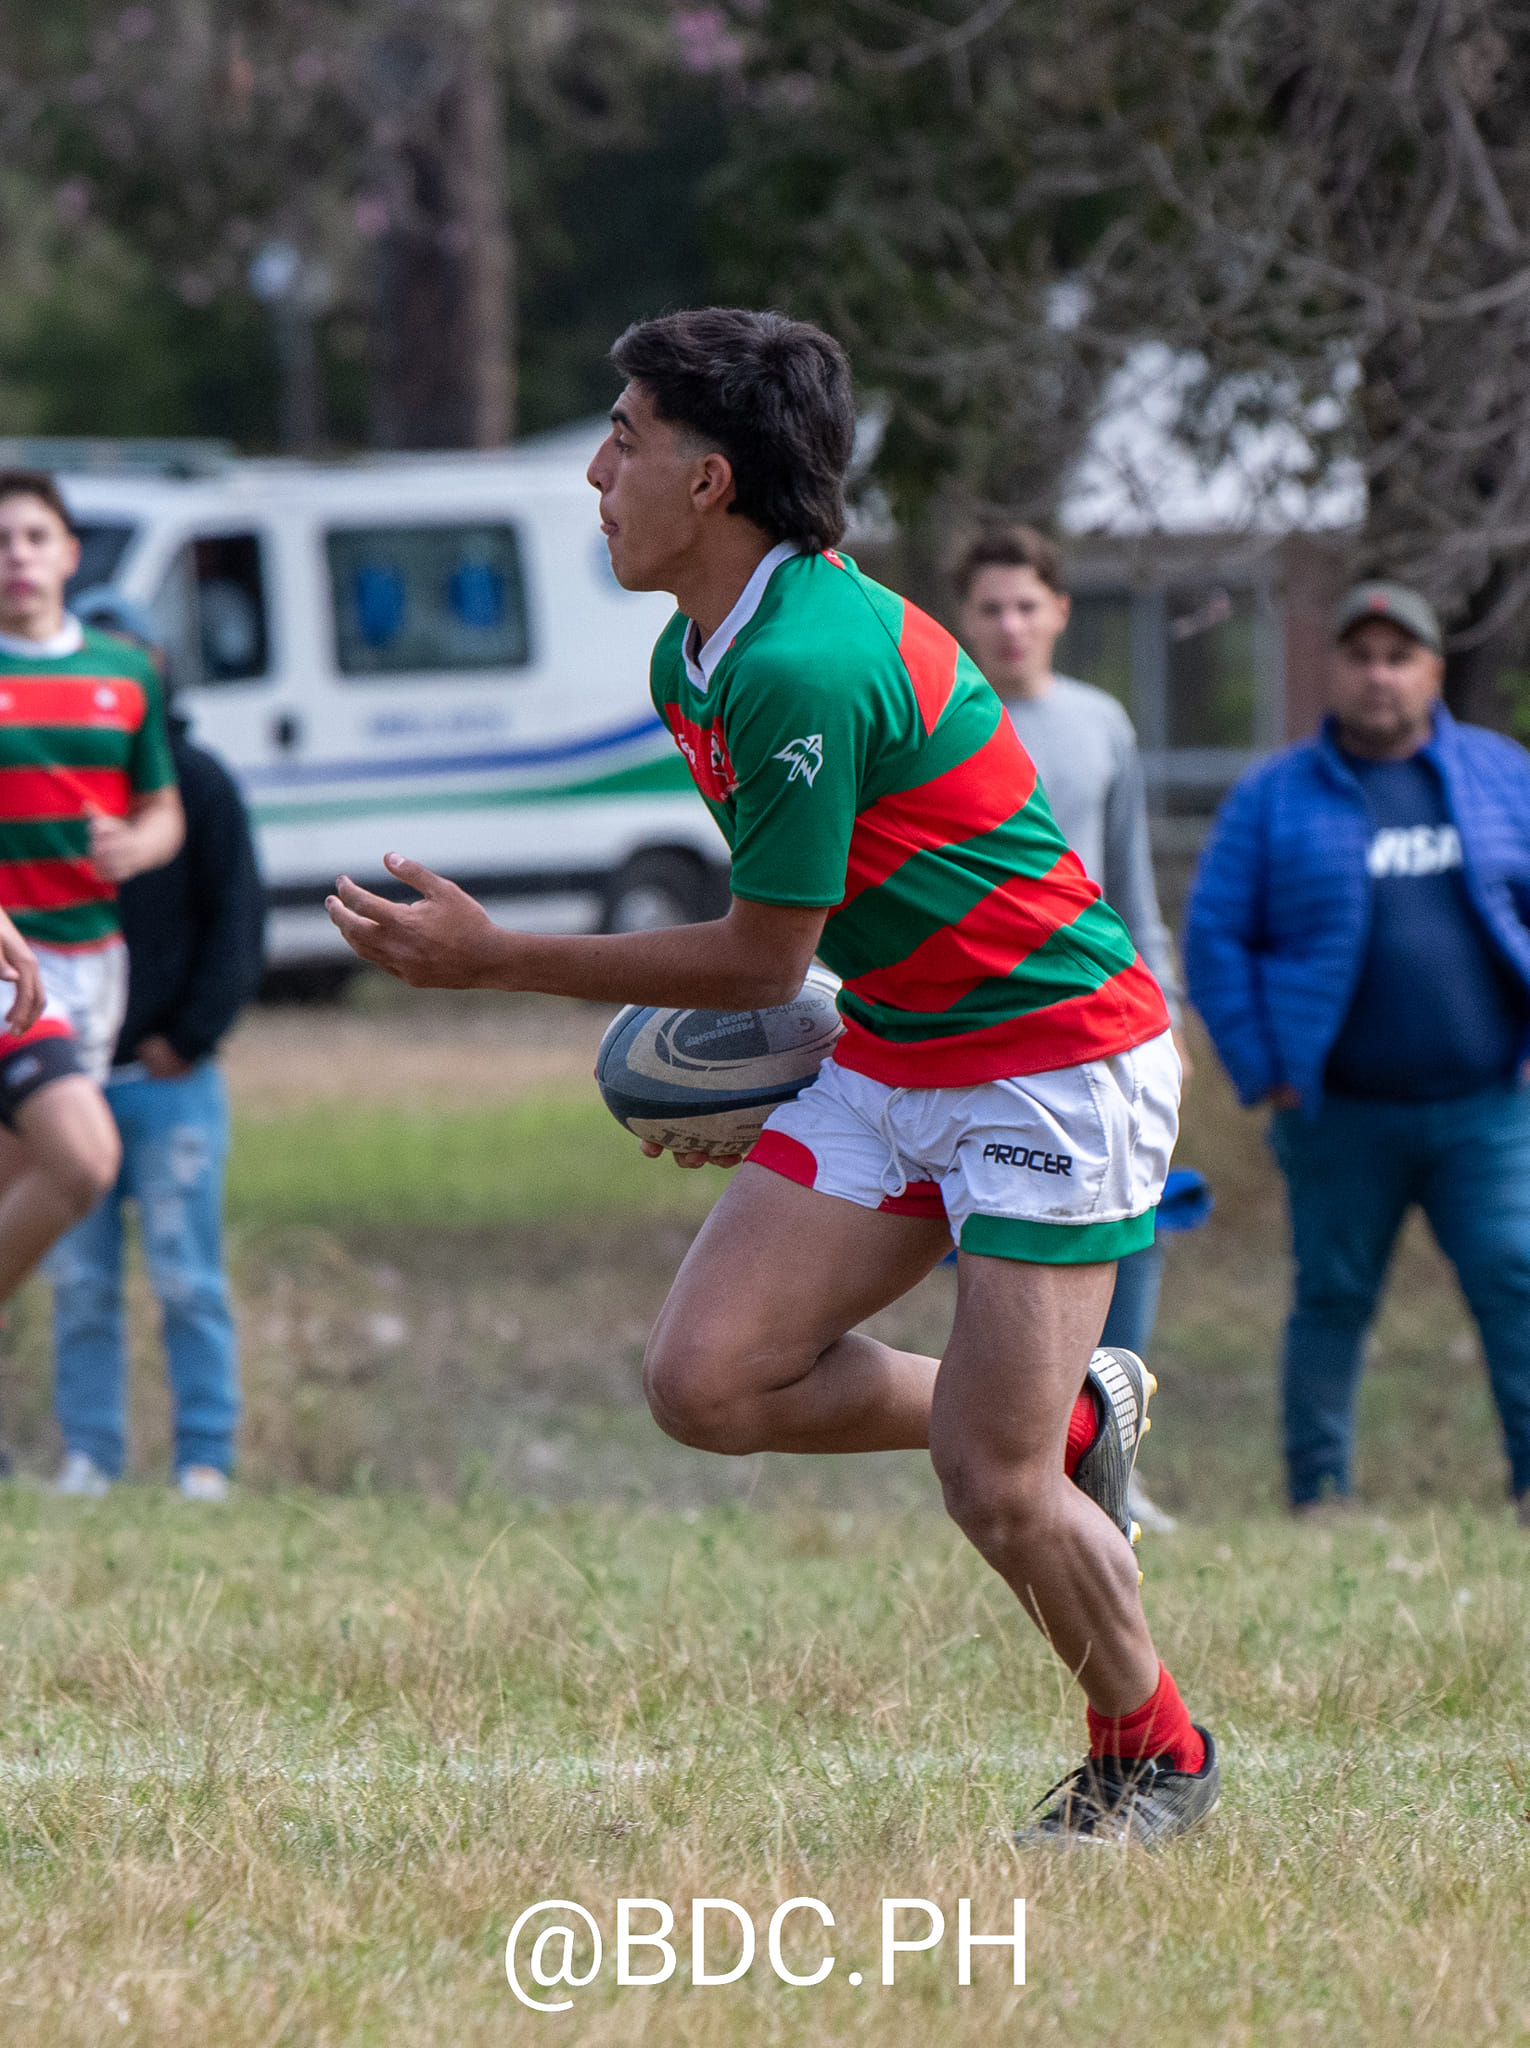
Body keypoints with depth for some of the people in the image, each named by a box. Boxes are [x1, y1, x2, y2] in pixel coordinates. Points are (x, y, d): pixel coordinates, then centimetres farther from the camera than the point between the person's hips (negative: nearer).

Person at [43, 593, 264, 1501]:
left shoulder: (197, 781, 3)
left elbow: (237, 917, 1)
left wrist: (191, 1034, -7)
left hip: (171, 1080, -2)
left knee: (188, 1280, -3)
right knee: (80, 1281, 3)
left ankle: (206, 1459, 1)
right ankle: (89, 1453, 8)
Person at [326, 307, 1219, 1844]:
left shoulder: (807, 667, -26)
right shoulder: (689, 658, 5)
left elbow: (761, 961, -18)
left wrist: (493, 958, -13)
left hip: (1058, 1057, -9)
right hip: (891, 1057, 9)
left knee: (993, 1490, -11)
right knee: (705, 1380, -6)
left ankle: (1155, 1757, 16)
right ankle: (1067, 1413, 15)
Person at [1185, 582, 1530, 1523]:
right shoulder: (1275, 797, 3)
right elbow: (1213, 935, 3)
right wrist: (1264, 1070, -4)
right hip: (1342, 1117, -1)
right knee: (1334, 1300, 4)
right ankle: (1319, 1499, 12)